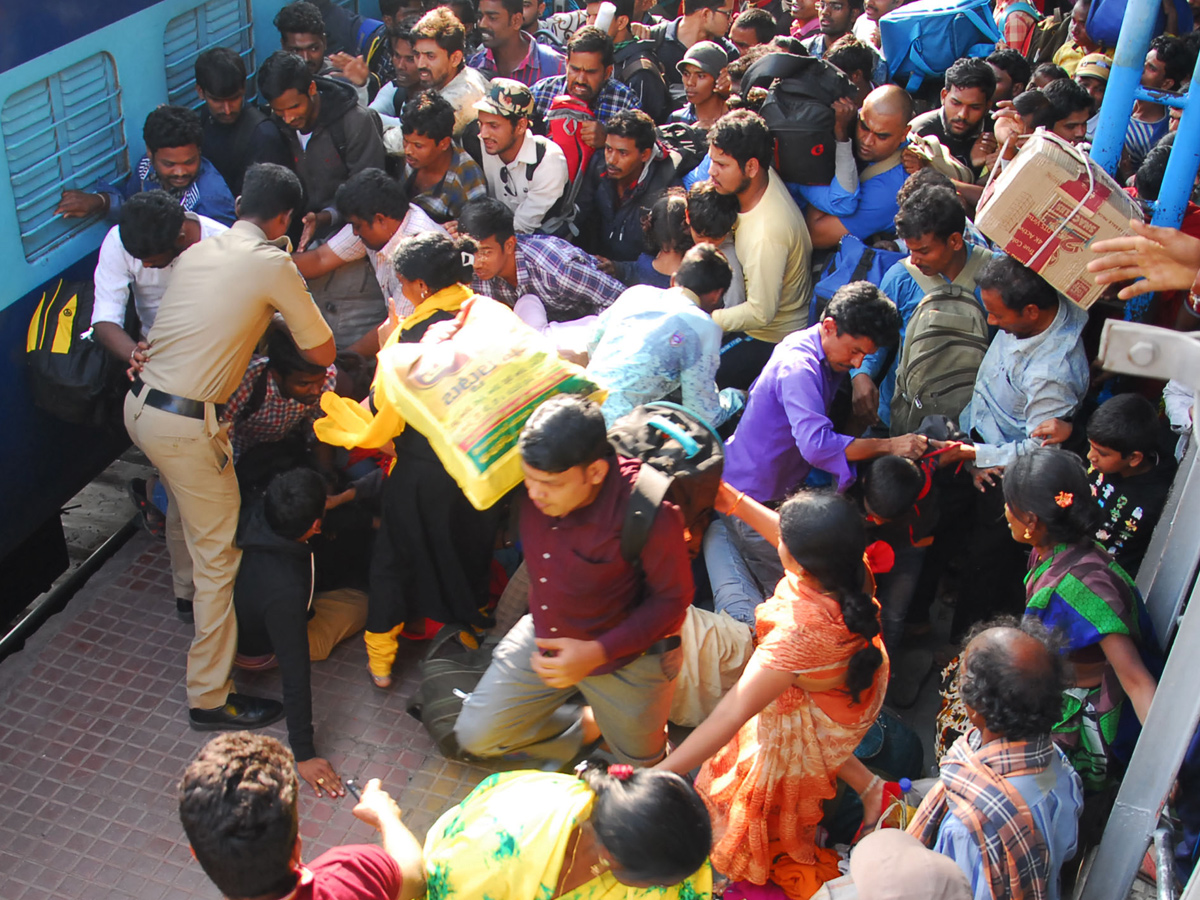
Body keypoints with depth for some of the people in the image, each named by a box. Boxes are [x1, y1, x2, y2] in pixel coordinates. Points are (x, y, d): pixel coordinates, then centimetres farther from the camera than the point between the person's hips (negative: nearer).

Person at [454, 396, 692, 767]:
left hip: (626, 654, -4)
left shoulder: (649, 514, -34)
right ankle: (587, 726, 19)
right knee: (476, 736, 4)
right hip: (543, 635, 4)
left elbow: (672, 599, -21)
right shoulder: (527, 483, -20)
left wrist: (596, 652, -29)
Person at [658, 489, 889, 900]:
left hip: (816, 723, -6)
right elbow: (802, 543, -4)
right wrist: (737, 504, -5)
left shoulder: (799, 630, -49)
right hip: (857, 676, 6)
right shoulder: (852, 565, -29)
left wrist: (656, 777, -45)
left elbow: (731, 715, -48)